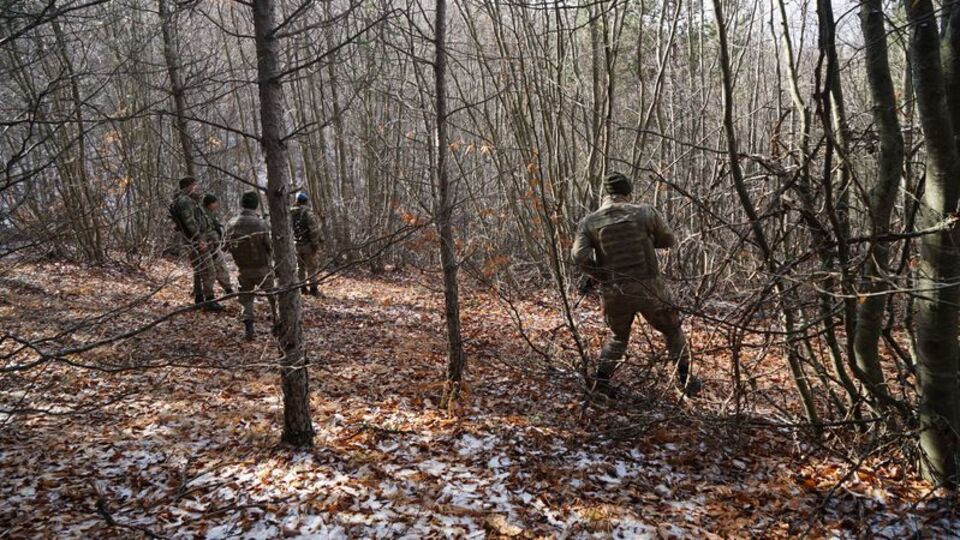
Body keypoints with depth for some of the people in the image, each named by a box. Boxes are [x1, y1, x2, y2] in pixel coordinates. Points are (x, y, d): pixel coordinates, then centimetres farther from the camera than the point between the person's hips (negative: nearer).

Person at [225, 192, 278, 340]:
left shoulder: (231, 224, -5)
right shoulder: (260, 224, -19)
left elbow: (229, 247, 4)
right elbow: (270, 248, -12)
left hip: (243, 270, 3)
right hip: (262, 268, -3)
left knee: (246, 299, 16)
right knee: (273, 297, 16)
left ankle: (248, 329, 5)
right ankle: (277, 325, 22)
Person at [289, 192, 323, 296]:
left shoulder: (291, 213, 6)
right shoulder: (308, 212, -15)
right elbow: (314, 230, -20)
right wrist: (315, 244, -15)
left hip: (296, 244, 6)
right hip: (308, 244, -6)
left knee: (300, 267, 15)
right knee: (312, 267, 1)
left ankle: (303, 288, 20)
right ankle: (313, 289, 2)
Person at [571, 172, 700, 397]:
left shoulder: (589, 222, -2)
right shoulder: (645, 213, -3)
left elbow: (580, 256, -15)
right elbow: (668, 240, 8)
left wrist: (601, 275, 1)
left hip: (613, 293, 2)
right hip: (648, 288, -2)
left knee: (618, 336, 26)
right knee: (672, 331, 21)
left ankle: (602, 379, 16)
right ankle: (685, 378, 22)